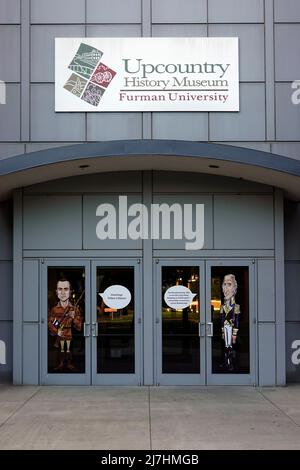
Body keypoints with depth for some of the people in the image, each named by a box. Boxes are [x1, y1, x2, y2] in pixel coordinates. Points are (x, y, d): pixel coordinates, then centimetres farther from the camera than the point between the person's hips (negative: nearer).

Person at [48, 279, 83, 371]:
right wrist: (56, 331, -15)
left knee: (68, 349, 5)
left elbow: (79, 326, -4)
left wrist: (73, 317, -21)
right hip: (60, 334, 1)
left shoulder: (74, 309, -3)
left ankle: (69, 364, 14)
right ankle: (61, 364, 16)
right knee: (62, 349, 6)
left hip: (69, 333, -1)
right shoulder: (54, 309, -2)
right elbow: (49, 323, 0)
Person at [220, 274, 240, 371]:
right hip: (225, 328, 5)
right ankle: (226, 363, 17)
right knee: (226, 346, 10)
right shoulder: (223, 306, 7)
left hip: (231, 328, -5)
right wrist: (222, 332, 10)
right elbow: (222, 320, 12)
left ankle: (230, 364, 1)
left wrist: (234, 334, -12)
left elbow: (237, 321, -10)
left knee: (230, 346, -5)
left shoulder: (235, 306, -9)